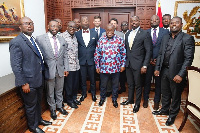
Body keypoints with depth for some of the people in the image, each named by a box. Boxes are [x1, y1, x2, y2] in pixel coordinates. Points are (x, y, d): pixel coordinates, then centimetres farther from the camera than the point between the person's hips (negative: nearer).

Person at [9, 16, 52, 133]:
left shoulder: (34, 40, 9)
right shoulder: (16, 42, -16)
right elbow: (16, 66, -18)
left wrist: (42, 75, 12)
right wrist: (23, 83, -19)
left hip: (39, 79, 7)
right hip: (29, 82, -7)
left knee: (38, 102, 24)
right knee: (31, 105, 12)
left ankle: (39, 119, 47)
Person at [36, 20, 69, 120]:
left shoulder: (62, 40, 6)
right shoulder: (40, 39, -7)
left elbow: (65, 55, 8)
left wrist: (66, 68, 3)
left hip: (60, 70, 4)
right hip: (48, 70, -3)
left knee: (59, 90, 19)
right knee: (50, 92, 13)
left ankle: (59, 106, 40)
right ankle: (52, 109, 34)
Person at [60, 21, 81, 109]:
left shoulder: (75, 36, 12)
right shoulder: (62, 36, -11)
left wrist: (77, 61, 15)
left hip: (76, 64, 7)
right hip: (68, 65, -7)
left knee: (76, 83, 16)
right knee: (69, 84, 6)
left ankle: (74, 98, 35)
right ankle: (69, 100, 25)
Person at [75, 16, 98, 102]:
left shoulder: (94, 33, 4)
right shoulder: (77, 34, 1)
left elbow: (97, 47, 6)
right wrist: (77, 59, -1)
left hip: (91, 60, 0)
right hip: (81, 60, 0)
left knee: (92, 79, 11)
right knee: (83, 79, 11)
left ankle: (93, 94, 30)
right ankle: (84, 93, 30)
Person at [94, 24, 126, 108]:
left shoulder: (119, 40, -2)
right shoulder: (101, 40, 0)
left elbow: (123, 53, 2)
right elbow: (97, 54, 2)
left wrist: (123, 65, -1)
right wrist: (97, 66, 0)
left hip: (116, 67, 0)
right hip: (103, 67, 1)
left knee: (115, 85, 14)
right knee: (103, 84, 15)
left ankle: (114, 99, 35)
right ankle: (102, 98, 39)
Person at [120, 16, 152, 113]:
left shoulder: (145, 34, -7)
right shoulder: (127, 34, 11)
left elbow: (148, 51, -10)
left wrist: (145, 65, -15)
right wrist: (125, 61, 7)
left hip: (138, 64, -5)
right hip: (128, 64, 5)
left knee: (138, 85, 8)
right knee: (130, 84, 18)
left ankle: (137, 103, 25)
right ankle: (130, 99, 37)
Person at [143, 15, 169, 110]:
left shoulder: (165, 32, 2)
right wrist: (149, 59, -7)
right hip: (148, 61, 1)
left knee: (158, 82, 10)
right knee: (147, 81, 10)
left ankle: (156, 101, 27)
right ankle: (145, 99, 28)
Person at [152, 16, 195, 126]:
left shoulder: (187, 38, -9)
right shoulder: (165, 38, 10)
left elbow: (188, 58, -14)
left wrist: (180, 75, -20)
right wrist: (157, 68, 3)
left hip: (176, 73, -5)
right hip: (164, 71, 5)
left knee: (175, 96, 12)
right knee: (165, 93, 20)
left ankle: (172, 115, 32)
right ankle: (164, 110, 42)